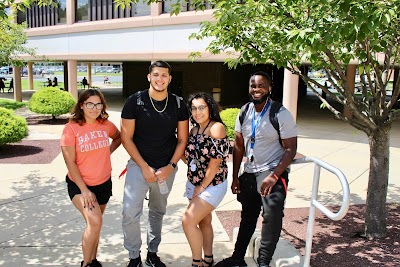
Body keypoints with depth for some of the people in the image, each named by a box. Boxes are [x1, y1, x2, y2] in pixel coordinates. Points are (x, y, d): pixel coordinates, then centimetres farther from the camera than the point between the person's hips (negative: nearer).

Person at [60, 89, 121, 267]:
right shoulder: (71, 128, -14)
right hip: (79, 184, -4)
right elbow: (70, 162, -14)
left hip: (104, 183, 4)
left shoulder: (106, 125, -4)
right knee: (94, 222, -21)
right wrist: (84, 190, -16)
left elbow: (118, 137, 19)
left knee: (94, 224, 17)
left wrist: (108, 152, 2)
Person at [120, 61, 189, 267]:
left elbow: (182, 139, 3)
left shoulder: (178, 104, -2)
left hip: (167, 169, 3)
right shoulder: (135, 101, -8)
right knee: (130, 213, -11)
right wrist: (144, 167, -12)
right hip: (139, 165, -2)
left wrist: (171, 166, -8)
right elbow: (126, 138, -7)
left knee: (158, 212, 15)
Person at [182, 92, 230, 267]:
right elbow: (189, 156, 15)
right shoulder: (194, 130, 6)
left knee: (188, 221, -12)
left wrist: (203, 186, -14)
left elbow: (216, 160, -20)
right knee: (204, 221, 15)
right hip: (194, 184, 7)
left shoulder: (216, 127, -17)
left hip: (212, 185, -7)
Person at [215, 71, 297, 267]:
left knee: (272, 214, -26)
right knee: (248, 217, 18)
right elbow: (238, 146, 8)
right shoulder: (244, 112, 2)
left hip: (272, 171, -5)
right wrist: (235, 177, 5)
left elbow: (290, 149, -14)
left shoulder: (281, 114, -13)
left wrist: (274, 176, -24)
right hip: (249, 172, 6)